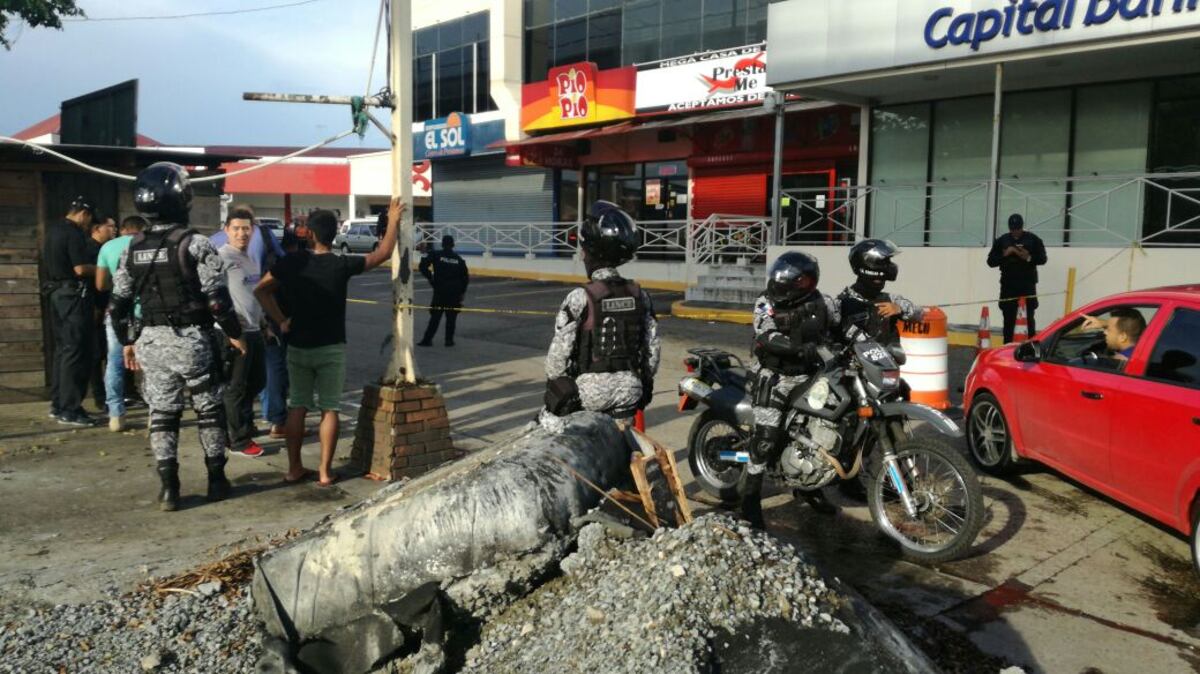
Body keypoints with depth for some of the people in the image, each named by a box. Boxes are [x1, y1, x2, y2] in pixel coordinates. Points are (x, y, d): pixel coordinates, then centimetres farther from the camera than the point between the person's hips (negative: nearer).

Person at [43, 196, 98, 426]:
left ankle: (58, 404, 19)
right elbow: (80, 268, -22)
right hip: (73, 295, -10)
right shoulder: (74, 234, -15)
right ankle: (69, 410, -7)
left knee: (62, 349, 14)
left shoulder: (53, 230, 14)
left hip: (56, 293, 10)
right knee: (75, 352, -7)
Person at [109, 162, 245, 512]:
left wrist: (128, 341, 21)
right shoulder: (195, 243, -13)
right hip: (191, 338, -4)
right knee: (209, 410, 10)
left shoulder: (133, 249, 5)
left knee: (162, 414, 10)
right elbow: (217, 297, -15)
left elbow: (118, 304, 9)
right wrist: (234, 333, -2)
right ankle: (216, 480, 16)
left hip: (152, 339, 4)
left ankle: (169, 487, 10)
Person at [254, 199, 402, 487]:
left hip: (298, 346, 2)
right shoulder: (342, 265, -9)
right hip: (331, 348, -2)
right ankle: (325, 471, 5)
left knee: (297, 406, 12)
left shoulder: (291, 262, -4)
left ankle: (294, 467, 15)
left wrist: (280, 320, 5)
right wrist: (393, 221, 11)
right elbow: (382, 254, 0)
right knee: (330, 408, 4)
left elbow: (261, 290, 0)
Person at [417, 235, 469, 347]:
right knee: (451, 316, 9)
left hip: (440, 290, -1)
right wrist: (462, 292, 15)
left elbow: (423, 266, -12)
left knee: (435, 315, 4)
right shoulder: (458, 259, 4)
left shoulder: (436, 255, -2)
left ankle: (427, 339, 2)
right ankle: (449, 340, 10)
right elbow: (465, 277, 5)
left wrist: (429, 277, 2)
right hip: (455, 292, 1)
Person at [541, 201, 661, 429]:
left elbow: (559, 352, -13)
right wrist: (645, 384, 18)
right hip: (628, 390, 5)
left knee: (547, 419, 14)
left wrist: (554, 389, -1)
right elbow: (653, 348, 6)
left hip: (589, 392, -5)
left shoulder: (579, 298, -15)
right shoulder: (639, 296, 1)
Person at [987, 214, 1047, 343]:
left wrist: (1029, 258, -18)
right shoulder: (1001, 241, 7)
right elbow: (991, 261, 5)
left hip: (1028, 284, -1)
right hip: (1008, 285, 1)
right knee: (1008, 319, 3)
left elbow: (1042, 259, 1)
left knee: (1029, 318, -1)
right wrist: (1004, 255, -12)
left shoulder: (1033, 239, 4)